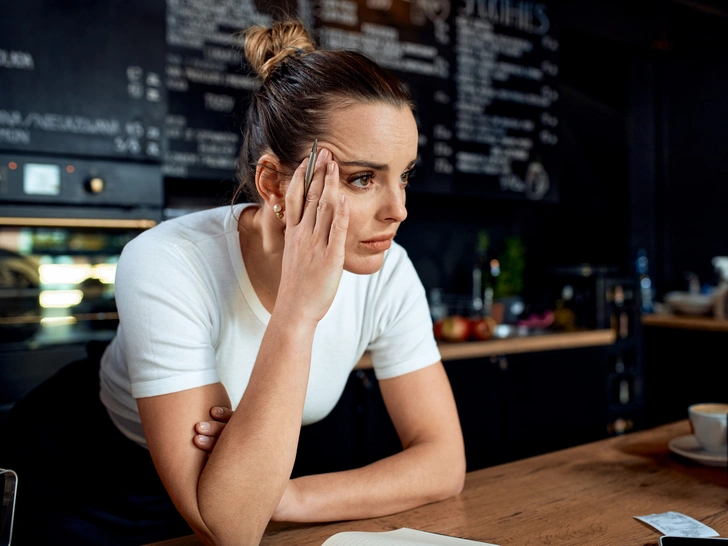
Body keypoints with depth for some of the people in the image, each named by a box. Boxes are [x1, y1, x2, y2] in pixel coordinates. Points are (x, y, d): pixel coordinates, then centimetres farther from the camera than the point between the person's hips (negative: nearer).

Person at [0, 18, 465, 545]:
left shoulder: (386, 272, -15)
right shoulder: (169, 265, -27)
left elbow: (444, 461, -13)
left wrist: (286, 497, -24)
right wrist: (297, 310, -36)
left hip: (258, 494, 3)